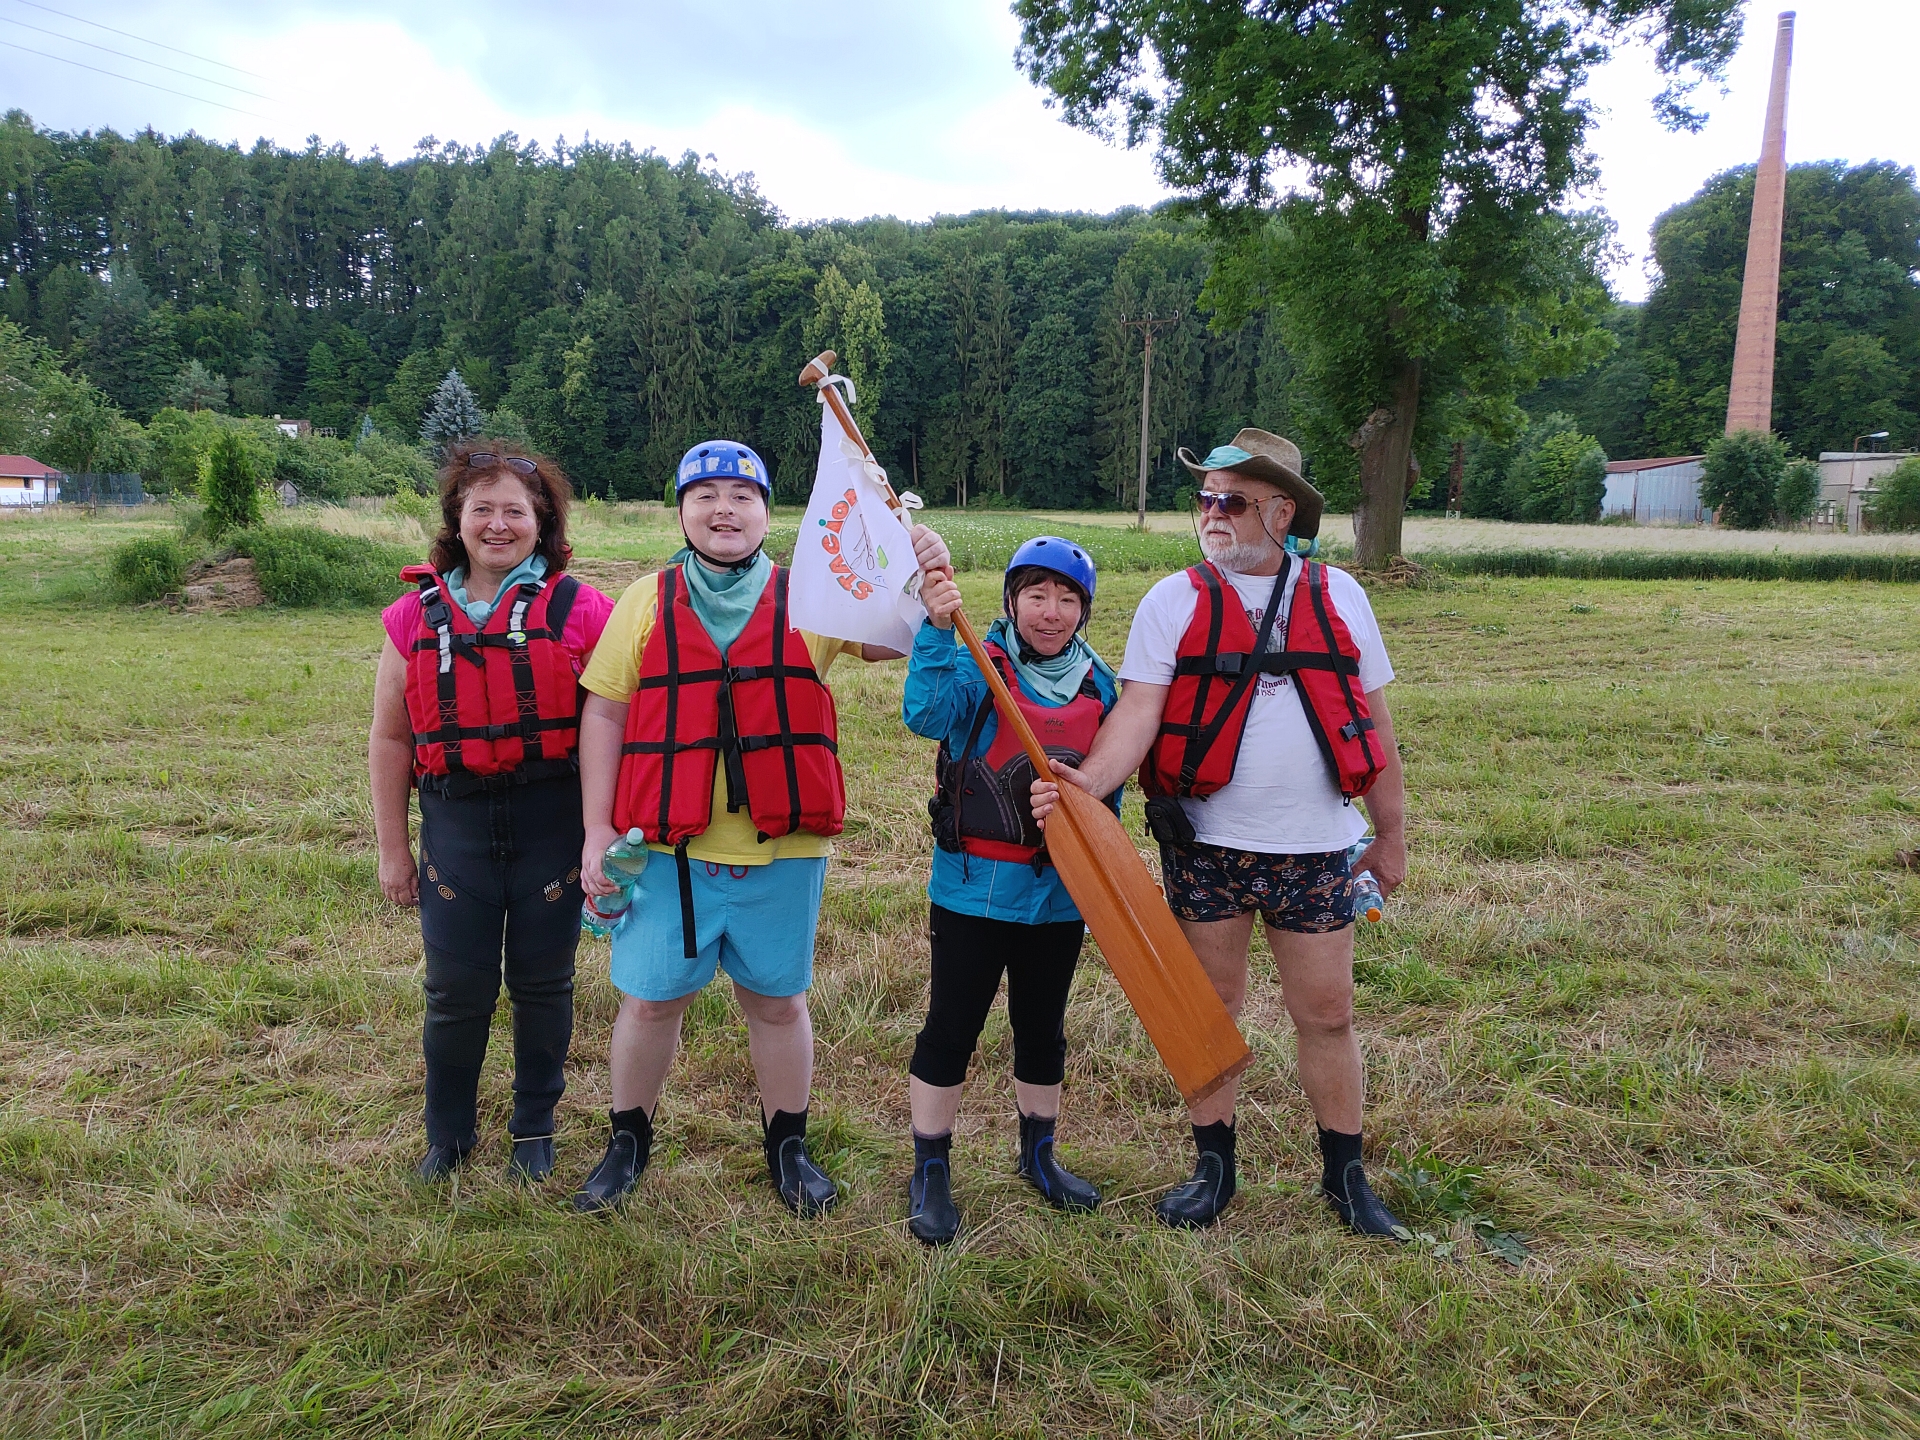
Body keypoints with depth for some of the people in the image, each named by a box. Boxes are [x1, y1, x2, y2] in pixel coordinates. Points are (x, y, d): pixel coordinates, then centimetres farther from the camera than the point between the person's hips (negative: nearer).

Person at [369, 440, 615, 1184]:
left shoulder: (580, 610, -3)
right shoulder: (416, 615, 5)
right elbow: (390, 738, 10)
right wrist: (392, 848, 9)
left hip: (553, 819, -2)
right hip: (455, 821, 2)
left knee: (542, 983, 11)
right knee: (455, 990, 8)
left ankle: (535, 1129, 32)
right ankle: (448, 1132, 32)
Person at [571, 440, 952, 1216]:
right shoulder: (646, 601, 5)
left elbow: (887, 638, -8)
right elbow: (604, 714, 4)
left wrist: (920, 581, -29)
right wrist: (597, 829, -1)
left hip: (782, 850, 0)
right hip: (668, 850, 0)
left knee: (778, 1001, 13)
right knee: (650, 1000, 10)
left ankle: (788, 1145, 32)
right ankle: (628, 1142, 33)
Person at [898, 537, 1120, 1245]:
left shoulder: (1099, 685, 4)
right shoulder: (978, 669, -9)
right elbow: (926, 715, -30)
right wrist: (936, 629, -39)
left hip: (1060, 893, 4)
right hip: (974, 887, -4)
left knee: (1042, 1028, 19)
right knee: (952, 1027, 5)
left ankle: (1039, 1156, 38)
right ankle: (930, 1173, 22)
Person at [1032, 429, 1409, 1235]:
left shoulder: (1337, 595, 4)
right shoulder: (1173, 601, -2)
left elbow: (1374, 723, 9)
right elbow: (1139, 711, -13)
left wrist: (1391, 834, 10)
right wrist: (1088, 782, -31)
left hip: (1316, 847, 1)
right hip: (1205, 845, -1)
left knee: (1326, 1013, 9)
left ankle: (1345, 1175, 28)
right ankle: (1214, 1167, 28)